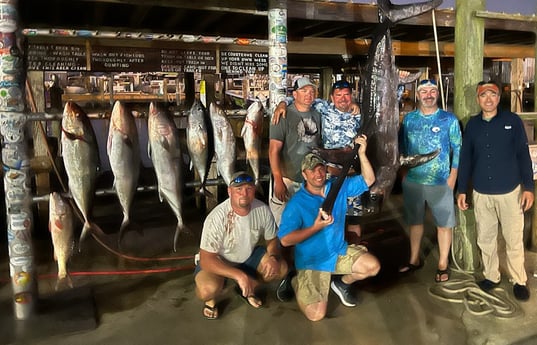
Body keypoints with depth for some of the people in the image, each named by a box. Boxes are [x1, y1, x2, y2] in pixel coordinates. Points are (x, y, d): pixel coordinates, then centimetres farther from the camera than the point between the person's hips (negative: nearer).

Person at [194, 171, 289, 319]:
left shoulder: (263, 210, -17)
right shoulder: (216, 218, -31)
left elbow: (272, 239, 0)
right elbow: (206, 259, -28)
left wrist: (273, 257, -22)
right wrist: (238, 275, -36)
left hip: (249, 256, 5)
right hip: (218, 261, -5)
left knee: (281, 268, -14)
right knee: (208, 288, -34)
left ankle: (248, 289, 15)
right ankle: (210, 299, 6)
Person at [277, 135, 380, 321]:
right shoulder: (296, 203, -19)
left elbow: (368, 180, 0)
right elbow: (285, 240, -23)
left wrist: (361, 153, -15)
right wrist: (316, 227, -29)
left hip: (340, 251, 5)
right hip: (313, 261, -5)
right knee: (316, 314, -13)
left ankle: (341, 283, 17)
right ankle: (295, 282, 18)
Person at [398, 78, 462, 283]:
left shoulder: (449, 119, -3)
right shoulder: (409, 118, 4)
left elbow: (457, 149, -2)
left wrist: (452, 177, -8)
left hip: (440, 182, -2)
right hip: (412, 180, 3)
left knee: (444, 223, 6)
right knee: (414, 221, 14)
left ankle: (443, 264, 21)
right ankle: (414, 260, 30)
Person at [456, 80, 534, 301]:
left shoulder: (513, 121, -3)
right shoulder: (472, 124, 4)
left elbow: (523, 155, -2)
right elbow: (465, 158, 6)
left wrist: (528, 186, -7)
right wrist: (462, 190, 4)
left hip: (510, 192, -2)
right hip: (481, 193, 2)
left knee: (514, 240, 7)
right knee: (485, 238, 12)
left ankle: (519, 281, 23)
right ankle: (491, 276, 28)